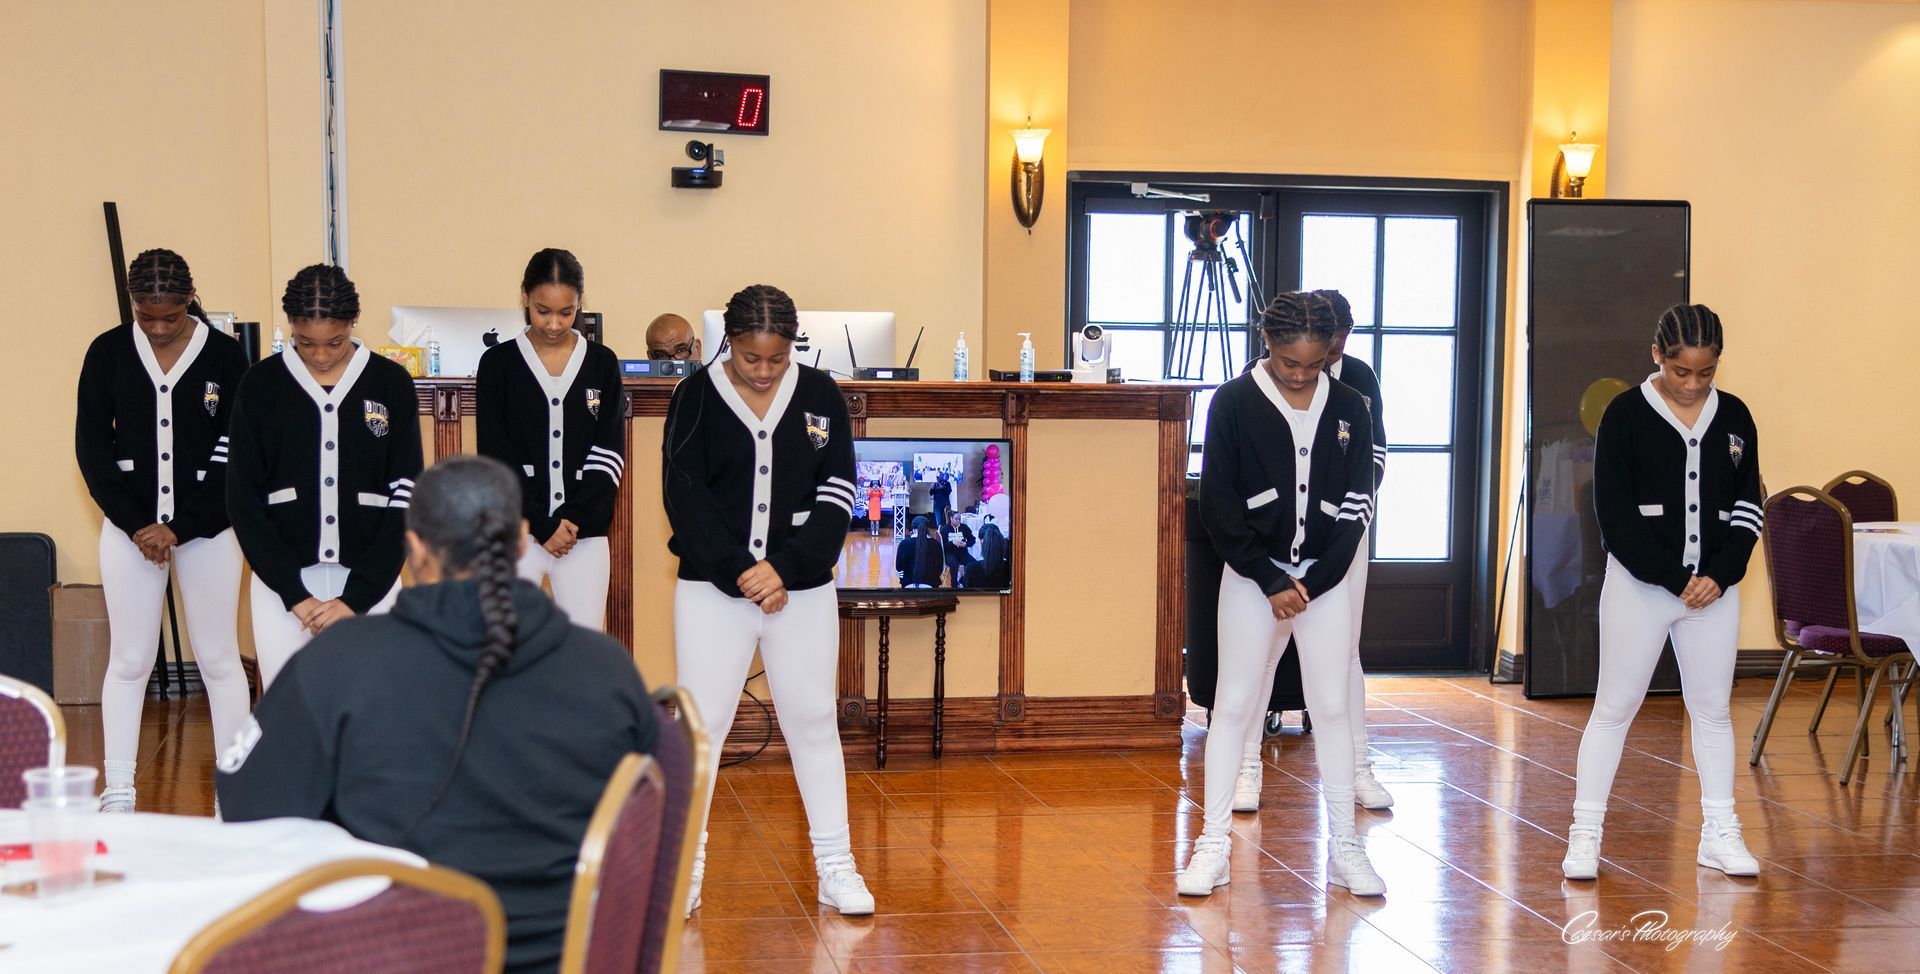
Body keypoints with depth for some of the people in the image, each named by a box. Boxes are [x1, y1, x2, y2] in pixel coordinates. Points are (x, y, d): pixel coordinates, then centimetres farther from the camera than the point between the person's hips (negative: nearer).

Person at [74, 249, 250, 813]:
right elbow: (92, 448, 2)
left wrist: (181, 529, -11)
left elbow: (234, 455, -5)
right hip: (130, 527, 1)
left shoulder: (225, 355, -4)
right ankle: (117, 794, 12)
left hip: (206, 528, -1)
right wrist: (137, 524, -8)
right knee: (129, 660, 6)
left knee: (219, 659, 4)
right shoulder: (108, 353, 1)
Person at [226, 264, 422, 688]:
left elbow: (405, 499, -1)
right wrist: (294, 594, -8)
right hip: (282, 580, 0)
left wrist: (357, 596, -8)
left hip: (370, 581, 0)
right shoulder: (261, 384, 1)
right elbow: (243, 498, 0)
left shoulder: (392, 383, 0)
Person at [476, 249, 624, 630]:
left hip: (584, 534, 1)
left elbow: (609, 455, 2)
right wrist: (542, 526, -10)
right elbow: (496, 457, -3)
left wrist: (573, 522, -10)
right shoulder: (498, 363, 2)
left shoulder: (602, 363, 6)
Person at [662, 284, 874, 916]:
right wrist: (740, 573, -15)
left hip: (802, 588, 1)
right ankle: (684, 866, 14)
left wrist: (785, 569, -14)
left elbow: (838, 495, -3)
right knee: (701, 722, 3)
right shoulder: (696, 397, -3)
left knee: (812, 721, 8)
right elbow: (685, 497, -7)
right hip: (712, 587, -1)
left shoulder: (820, 396, 1)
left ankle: (835, 866, 16)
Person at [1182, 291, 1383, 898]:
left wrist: (1311, 583, -8)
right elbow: (1218, 506, -6)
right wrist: (1271, 581, -10)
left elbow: (1357, 507, 2)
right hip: (1252, 575, -2)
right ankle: (1213, 847, 7)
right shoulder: (1234, 403, -4)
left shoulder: (1347, 408, 3)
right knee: (1233, 704, 1)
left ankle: (1343, 848, 12)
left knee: (1332, 707, 4)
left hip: (1325, 578, 2)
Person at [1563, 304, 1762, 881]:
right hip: (1640, 584, -3)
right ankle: (1585, 834, 7)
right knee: (1615, 707, 1)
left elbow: (1748, 506, 8)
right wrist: (1673, 579, -13)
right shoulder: (1626, 415, -6)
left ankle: (1719, 834, 19)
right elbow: (1614, 511, -10)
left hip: (1714, 587, 4)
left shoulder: (1734, 417, 6)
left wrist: (1720, 574, -7)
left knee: (1712, 708, 10)